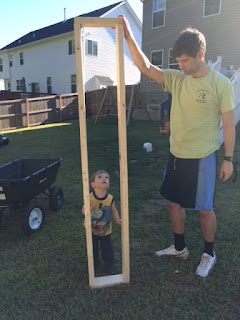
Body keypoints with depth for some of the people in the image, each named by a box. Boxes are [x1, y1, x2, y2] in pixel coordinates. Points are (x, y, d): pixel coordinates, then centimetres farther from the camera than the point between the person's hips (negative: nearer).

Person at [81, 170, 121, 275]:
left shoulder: (110, 198, -17)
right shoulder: (89, 198, -22)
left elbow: (114, 211, -2)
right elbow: (83, 210, -12)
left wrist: (117, 219, -18)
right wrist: (85, 210, -34)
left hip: (105, 230, 1)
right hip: (91, 230, 0)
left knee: (107, 250, 15)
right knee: (92, 250, 20)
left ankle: (109, 266, 42)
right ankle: (94, 264, 48)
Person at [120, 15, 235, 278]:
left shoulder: (221, 84, -9)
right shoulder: (177, 79, 2)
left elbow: (228, 124, -6)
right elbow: (145, 67, -7)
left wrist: (228, 159, -6)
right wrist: (129, 37, -16)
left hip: (202, 158, -5)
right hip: (176, 155, 6)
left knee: (204, 209, 7)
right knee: (174, 202, 15)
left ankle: (209, 254, 33)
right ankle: (179, 248, 38)